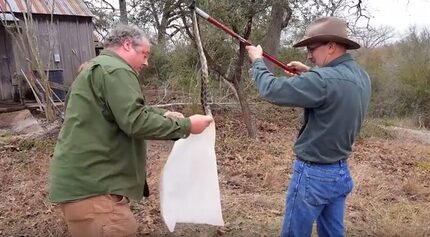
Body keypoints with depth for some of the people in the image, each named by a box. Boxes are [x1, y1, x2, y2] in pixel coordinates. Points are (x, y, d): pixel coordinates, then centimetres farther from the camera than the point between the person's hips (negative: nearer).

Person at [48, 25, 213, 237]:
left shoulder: (97, 67, 21)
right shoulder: (116, 70, -14)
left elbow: (127, 111, 25)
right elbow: (136, 123, -22)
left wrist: (162, 115, 12)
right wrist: (185, 125, -14)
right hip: (90, 186, -11)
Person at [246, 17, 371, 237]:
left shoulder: (323, 79, -26)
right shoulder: (361, 76, 2)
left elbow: (271, 89, -21)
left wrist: (257, 61, -4)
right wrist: (309, 73, 12)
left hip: (314, 174, -8)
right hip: (341, 172, 8)